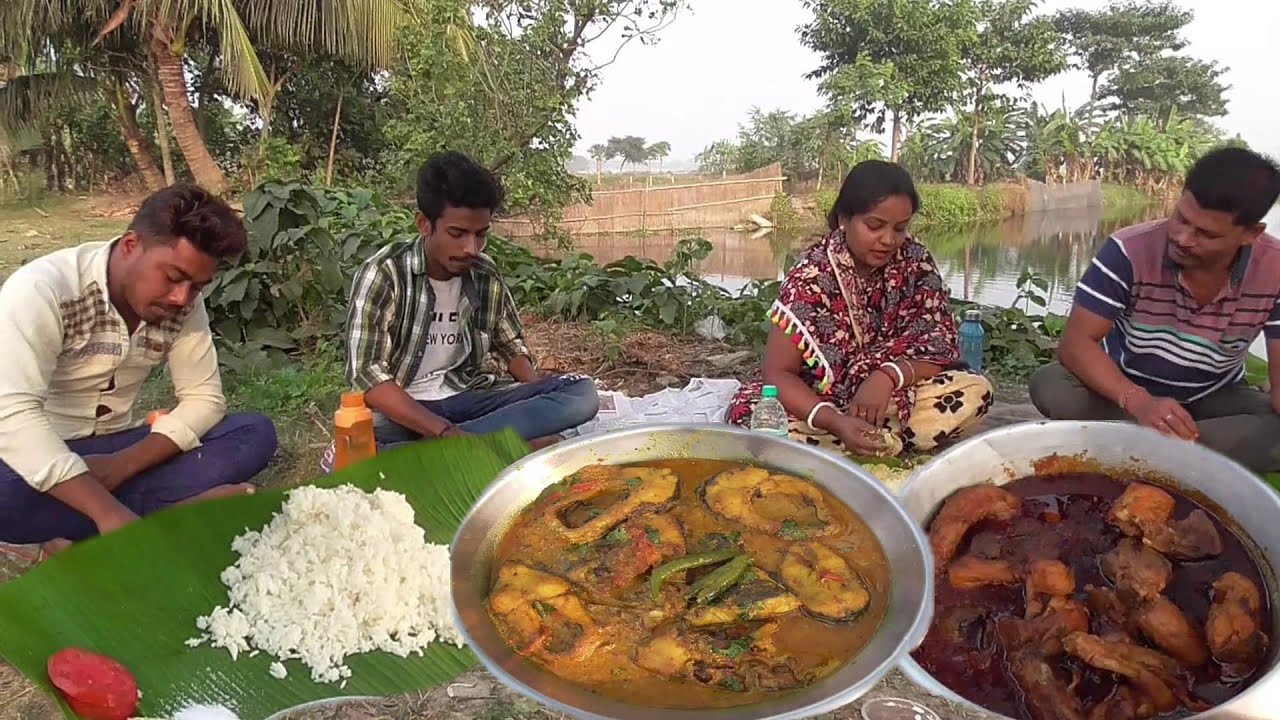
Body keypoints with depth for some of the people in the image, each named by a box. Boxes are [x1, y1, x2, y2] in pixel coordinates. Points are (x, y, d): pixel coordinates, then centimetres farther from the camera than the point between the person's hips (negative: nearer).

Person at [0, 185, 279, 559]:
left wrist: (124, 464, -22)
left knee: (256, 434, -13)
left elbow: (203, 398, -5)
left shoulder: (184, 305, -7)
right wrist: (108, 510, -41)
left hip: (115, 450, 5)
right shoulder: (45, 289, -22)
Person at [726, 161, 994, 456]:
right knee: (750, 417, -33)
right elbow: (777, 373, -18)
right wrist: (836, 423, -35)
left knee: (975, 392, -22)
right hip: (819, 402, -3)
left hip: (891, 399, 3)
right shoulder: (812, 276, -17)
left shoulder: (915, 261, -7)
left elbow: (941, 346, -7)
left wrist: (889, 375, -28)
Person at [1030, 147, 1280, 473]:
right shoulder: (1129, 251, -24)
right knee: (1050, 387, -32)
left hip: (1214, 399, 1)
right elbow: (1076, 342, -26)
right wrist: (1139, 402, -41)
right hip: (1125, 389, -1)